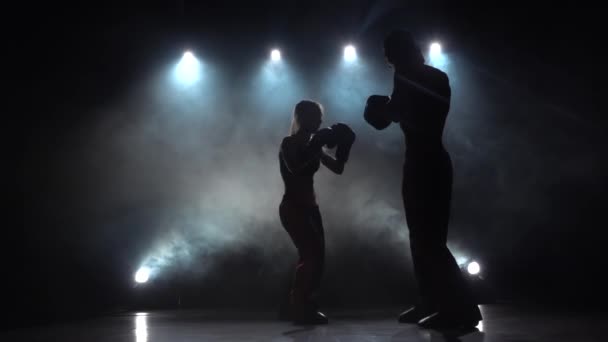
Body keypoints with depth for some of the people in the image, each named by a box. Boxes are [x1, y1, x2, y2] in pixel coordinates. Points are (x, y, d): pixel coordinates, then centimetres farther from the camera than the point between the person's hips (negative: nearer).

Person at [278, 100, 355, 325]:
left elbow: (338, 168, 10)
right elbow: (293, 167, -28)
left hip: (310, 207, 8)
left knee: (314, 257, 7)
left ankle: (303, 307, 16)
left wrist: (344, 145, -3)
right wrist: (317, 146, -26)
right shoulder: (289, 143, -8)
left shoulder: (312, 145, 11)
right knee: (313, 256, -14)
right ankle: (301, 310, -7)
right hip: (293, 208, -8)